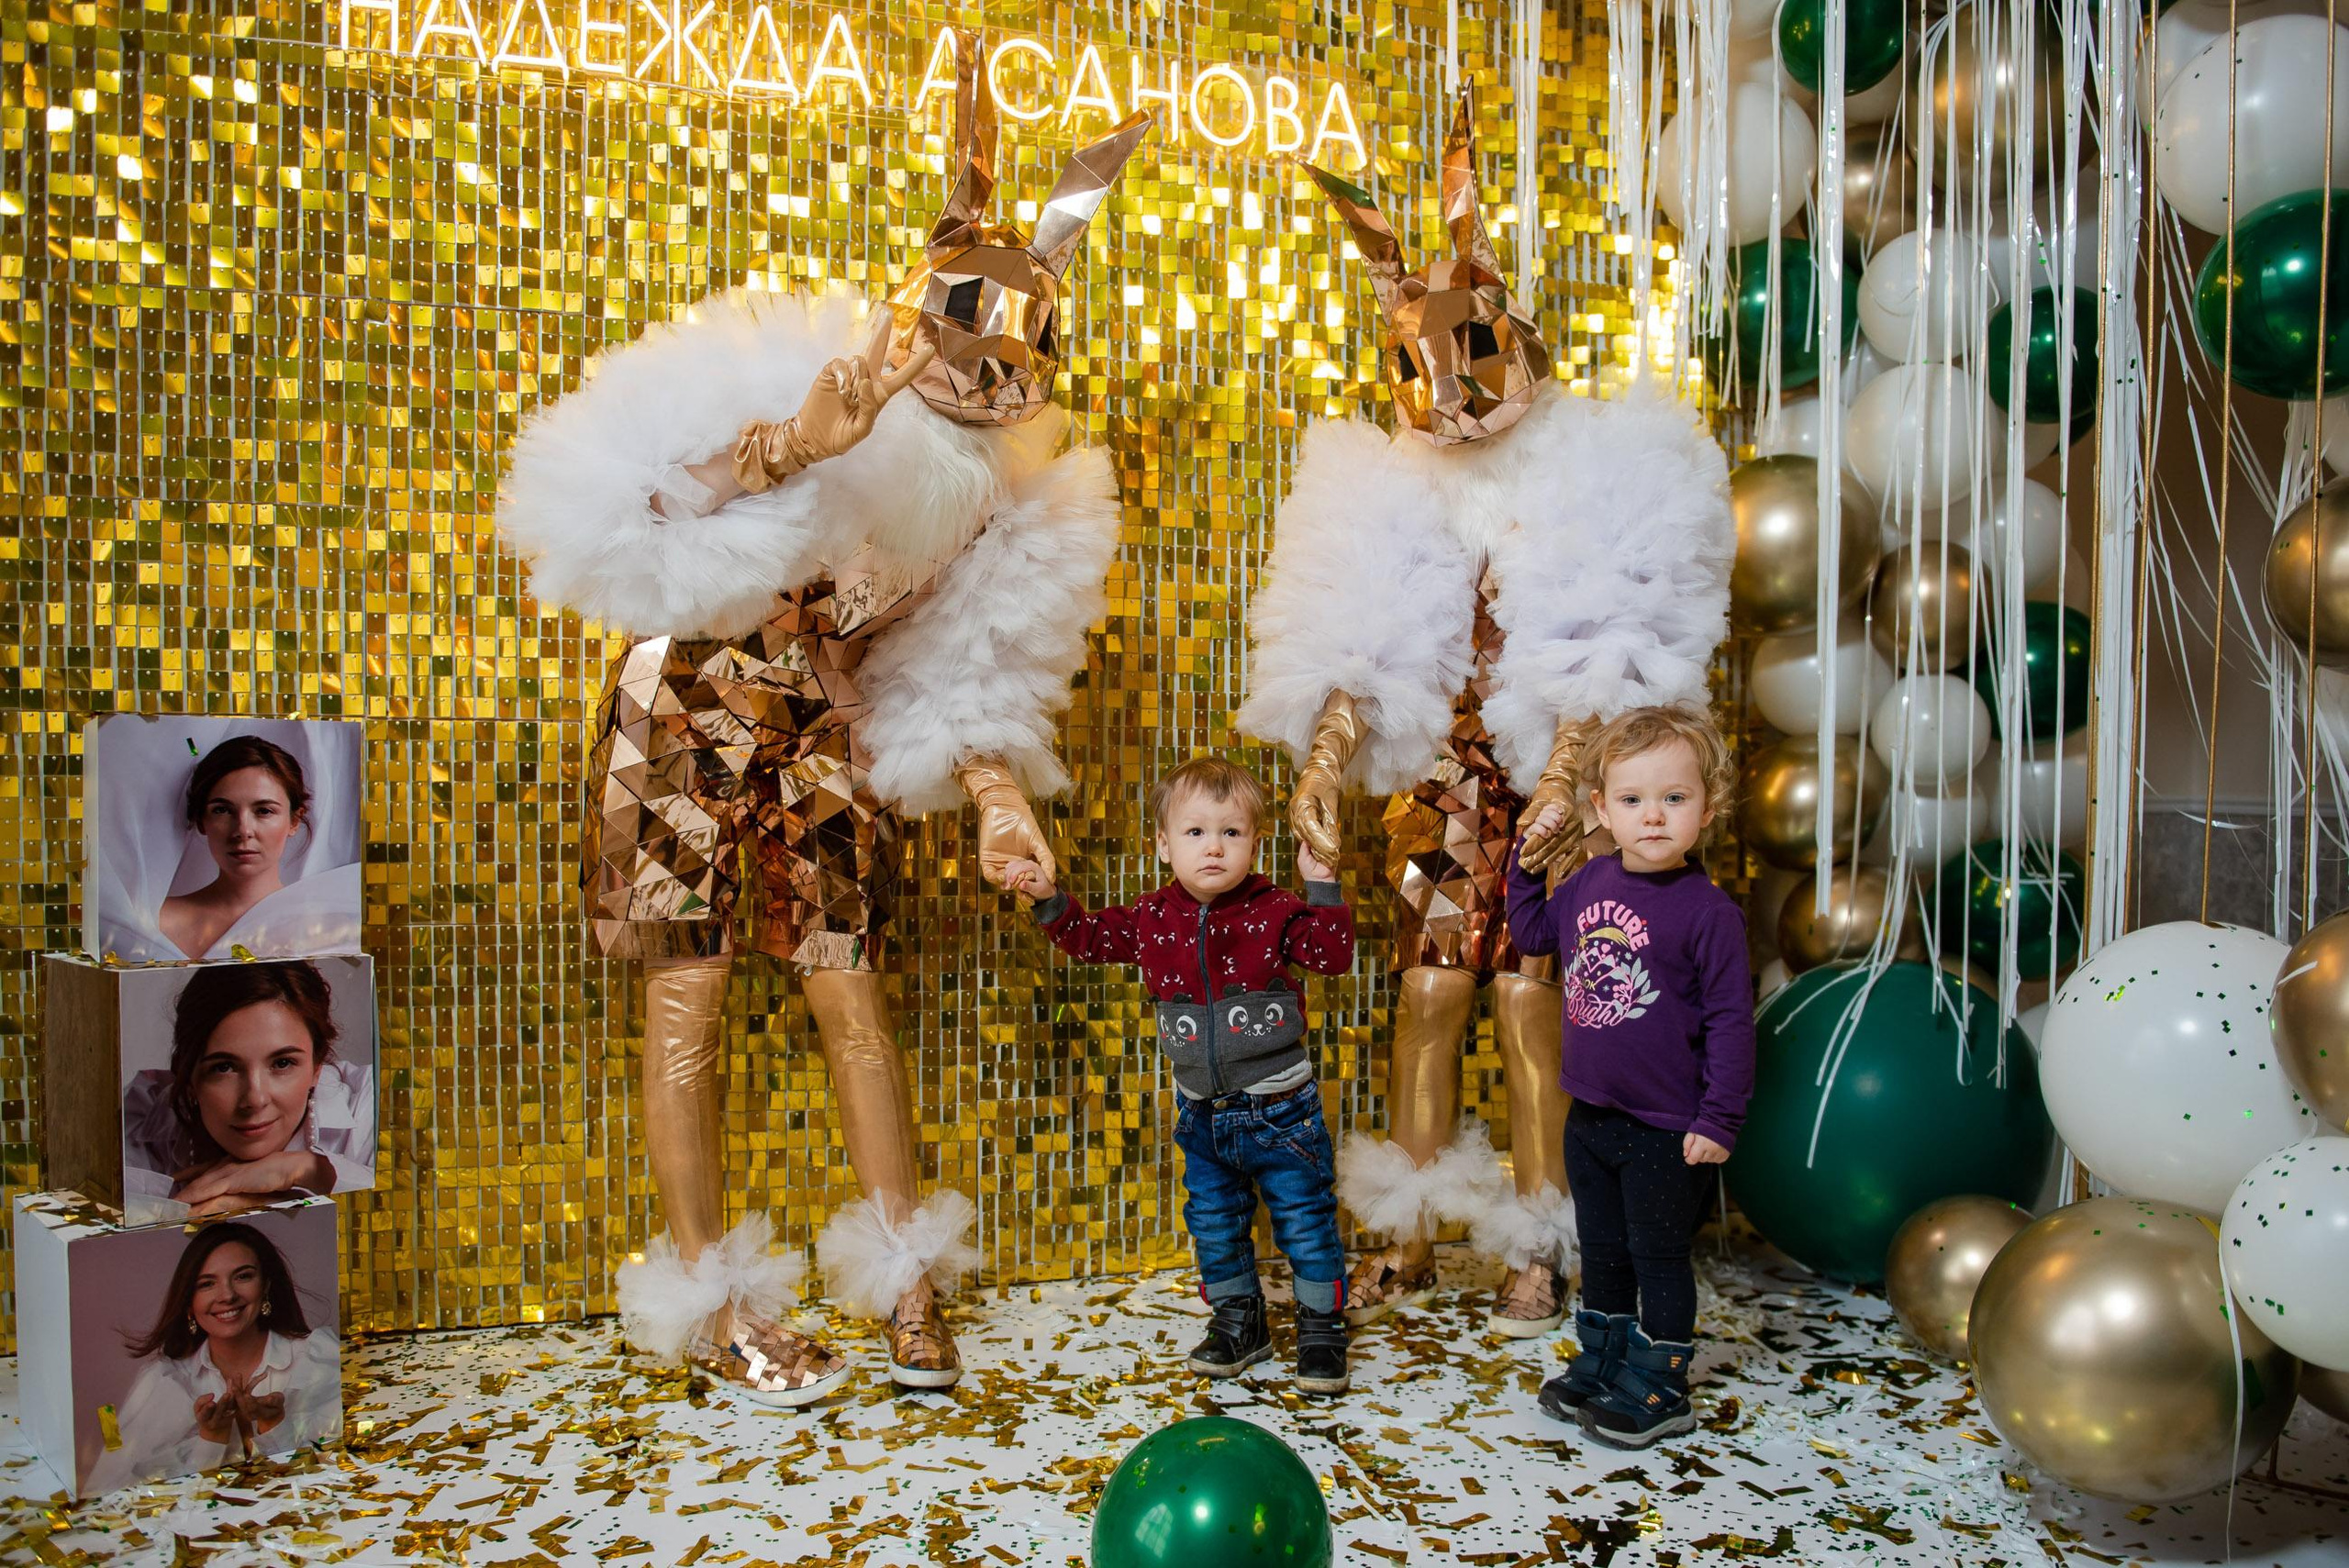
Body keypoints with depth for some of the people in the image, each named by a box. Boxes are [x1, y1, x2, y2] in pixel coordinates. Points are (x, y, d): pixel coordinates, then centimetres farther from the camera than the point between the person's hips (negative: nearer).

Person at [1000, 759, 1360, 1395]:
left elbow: (1333, 954, -19)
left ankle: (1322, 1326, 24)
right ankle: (1238, 1321, 36)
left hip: (1279, 1109, -4)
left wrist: (1322, 886, -25)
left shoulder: (1273, 911, -12)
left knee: (1306, 1218, 6)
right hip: (1204, 1115, 4)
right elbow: (1090, 936, 10)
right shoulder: (1151, 919, -2)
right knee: (1213, 1222, 16)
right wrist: (1050, 900, -3)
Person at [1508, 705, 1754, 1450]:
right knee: (1602, 1253, 21)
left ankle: (1657, 1390, 27)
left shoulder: (1707, 910, -18)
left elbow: (1730, 1020, -14)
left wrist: (1719, 1120, -15)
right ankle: (1599, 1367, 38)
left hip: (1666, 1129, -6)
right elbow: (1533, 933, 17)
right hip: (1590, 1115, 6)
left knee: (1658, 1258, 10)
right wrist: (1528, 856, 9)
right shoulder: (1589, 883, -1)